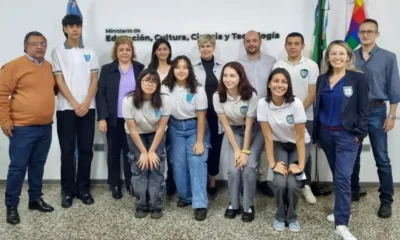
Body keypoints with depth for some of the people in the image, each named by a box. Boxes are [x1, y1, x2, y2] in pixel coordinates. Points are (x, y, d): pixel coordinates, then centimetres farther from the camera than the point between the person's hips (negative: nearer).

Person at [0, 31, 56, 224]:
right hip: (23, 128, -6)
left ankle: (35, 199, 28)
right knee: (18, 167, 1)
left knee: (38, 165, 15)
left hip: (45, 127, 6)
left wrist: (49, 114, 13)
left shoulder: (49, 67, 10)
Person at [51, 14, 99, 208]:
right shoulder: (58, 52, 3)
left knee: (86, 149, 5)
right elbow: (59, 81, -3)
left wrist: (86, 103, -8)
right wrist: (74, 104, -11)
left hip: (88, 108, 2)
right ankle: (67, 190, 11)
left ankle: (83, 188, 16)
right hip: (66, 108, -2)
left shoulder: (90, 53, 10)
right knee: (67, 151, 1)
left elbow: (94, 81, 5)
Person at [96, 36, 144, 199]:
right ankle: (115, 185, 21)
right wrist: (102, 118, -9)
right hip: (114, 119, 0)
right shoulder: (107, 69, 3)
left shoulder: (140, 69, 5)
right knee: (114, 152, 10)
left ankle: (131, 184, 19)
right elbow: (100, 94, -1)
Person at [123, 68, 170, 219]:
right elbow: (132, 129, -19)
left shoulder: (164, 100, -27)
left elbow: (161, 128, -17)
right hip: (136, 135, 0)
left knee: (156, 168, -8)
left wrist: (152, 151, -14)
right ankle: (141, 205, 8)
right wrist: (143, 152, -15)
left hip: (155, 134, 0)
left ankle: (156, 206, 3)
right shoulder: (129, 101, -28)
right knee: (139, 167, -7)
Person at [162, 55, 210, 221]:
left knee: (197, 163, -11)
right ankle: (185, 196, 20)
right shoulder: (166, 88, -9)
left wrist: (199, 141, -14)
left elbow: (201, 117, -12)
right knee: (178, 163, 1)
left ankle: (200, 204, -9)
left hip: (194, 127, -2)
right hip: (175, 128, 3)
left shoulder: (197, 90, -15)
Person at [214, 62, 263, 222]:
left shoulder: (251, 95, -23)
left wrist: (245, 151, -19)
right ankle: (234, 204, 9)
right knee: (234, 169, -15)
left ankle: (249, 206, 3)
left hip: (253, 132, -1)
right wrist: (236, 150, -16)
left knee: (249, 168, -19)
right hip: (233, 132, 2)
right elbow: (226, 125, -13)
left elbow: (249, 126, -18)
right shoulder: (218, 96, -17)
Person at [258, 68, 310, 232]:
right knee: (280, 182, -18)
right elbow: (268, 137, -15)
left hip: (298, 145, -1)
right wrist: (273, 163, -16)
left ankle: (292, 217, 11)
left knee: (292, 183, -18)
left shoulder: (296, 104, -26)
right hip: (279, 145, 1)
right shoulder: (263, 104, -20)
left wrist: (301, 165, -19)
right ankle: (280, 216, 11)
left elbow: (300, 137, -20)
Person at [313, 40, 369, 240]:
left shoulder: (358, 78, -5)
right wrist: (316, 134, 10)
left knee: (343, 177, -9)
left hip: (347, 135, -4)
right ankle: (342, 211, 30)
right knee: (336, 175, 14)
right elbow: (318, 107, 10)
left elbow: (363, 109, -5)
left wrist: (360, 133, -11)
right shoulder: (322, 79, 7)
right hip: (326, 133, 5)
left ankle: (341, 224, -5)